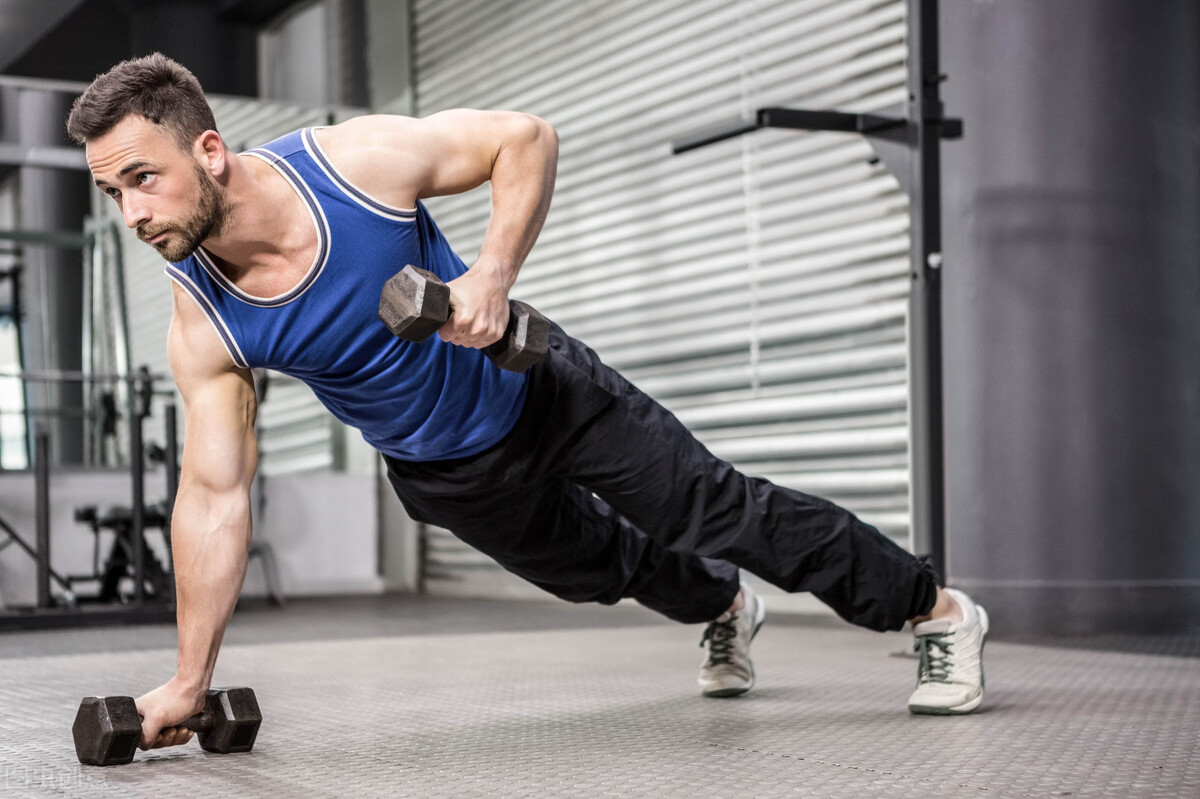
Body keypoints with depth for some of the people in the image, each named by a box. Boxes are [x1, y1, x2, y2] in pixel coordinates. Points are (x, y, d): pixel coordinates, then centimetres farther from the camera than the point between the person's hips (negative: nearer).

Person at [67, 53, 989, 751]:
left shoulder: (357, 159, -30)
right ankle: (724, 610, 57)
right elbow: (214, 495, -18)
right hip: (447, 477, 3)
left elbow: (525, 138, -19)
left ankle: (939, 609, 20)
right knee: (604, 569, 23)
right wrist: (189, 683, -19)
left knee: (722, 512, 2)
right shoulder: (203, 324, -23)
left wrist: (493, 275, -33)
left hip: (542, 393, -3)